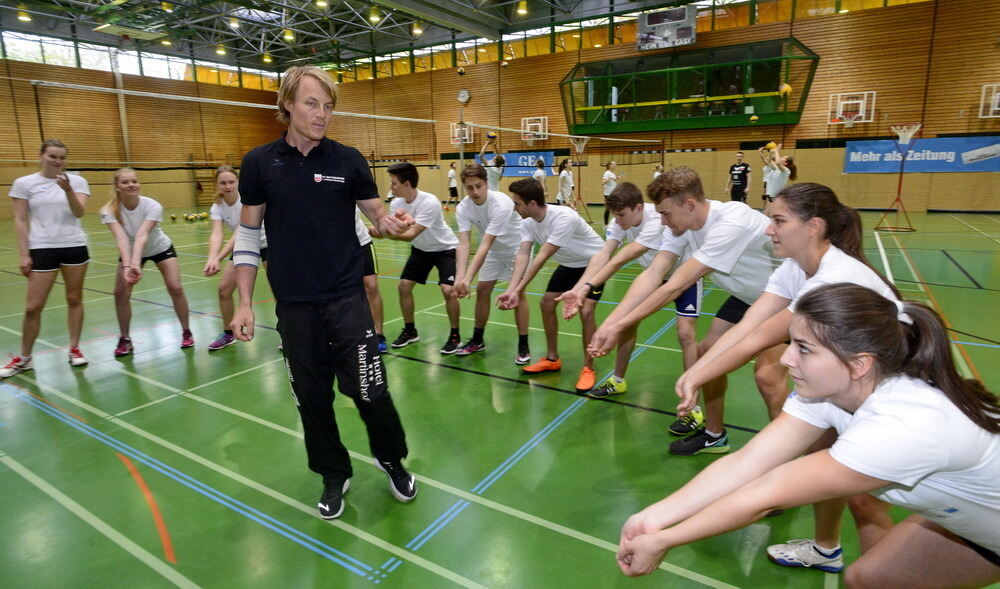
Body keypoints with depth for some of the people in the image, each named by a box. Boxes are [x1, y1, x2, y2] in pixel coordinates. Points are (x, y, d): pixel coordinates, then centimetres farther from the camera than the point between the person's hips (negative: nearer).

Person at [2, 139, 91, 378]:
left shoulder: (77, 181, 2)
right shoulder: (23, 183, 2)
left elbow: (79, 212, -10)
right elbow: (20, 221, 1)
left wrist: (68, 190, -27)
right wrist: (24, 254, -4)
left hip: (75, 247, 1)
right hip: (42, 249, 0)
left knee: (74, 299, 8)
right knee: (33, 307, 0)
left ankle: (74, 349, 20)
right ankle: (24, 358, 15)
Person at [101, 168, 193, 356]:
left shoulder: (152, 206, -30)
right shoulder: (109, 210, -25)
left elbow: (142, 236, -42)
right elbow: (121, 238, -39)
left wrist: (136, 264, -56)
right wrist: (127, 265, -55)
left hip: (160, 248, -2)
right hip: (129, 252, 2)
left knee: (176, 288, -14)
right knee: (120, 293, -9)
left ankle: (186, 332, 4)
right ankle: (124, 340, 8)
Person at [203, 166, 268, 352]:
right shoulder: (217, 207, -12)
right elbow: (217, 234, -28)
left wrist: (219, 259, -46)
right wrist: (211, 259, -47)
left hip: (266, 243, -5)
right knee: (224, 289, 1)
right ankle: (228, 334, 19)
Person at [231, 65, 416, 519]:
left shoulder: (348, 160, -1)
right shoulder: (259, 163, 2)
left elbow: (377, 216, 4)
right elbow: (248, 234, 6)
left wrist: (391, 223, -21)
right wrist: (244, 303, 2)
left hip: (347, 299, -1)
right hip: (293, 306, 2)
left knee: (369, 391, -1)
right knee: (311, 398, 10)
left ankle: (391, 460, 28)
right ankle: (334, 476, 32)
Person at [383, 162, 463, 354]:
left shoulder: (429, 202, -32)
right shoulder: (396, 204, -11)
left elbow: (411, 235, -38)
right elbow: (397, 232, -18)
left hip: (445, 248, -6)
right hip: (421, 249, 6)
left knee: (448, 291, -19)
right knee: (404, 286, 0)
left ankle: (455, 336, 0)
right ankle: (410, 331, 19)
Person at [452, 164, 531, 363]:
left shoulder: (501, 204, -36)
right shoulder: (463, 208, -20)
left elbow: (485, 245, -41)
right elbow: (464, 244, -28)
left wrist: (468, 278, -46)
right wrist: (459, 277, -43)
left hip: (517, 246, -5)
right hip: (494, 249, 5)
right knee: (482, 290, 5)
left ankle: (523, 346, -2)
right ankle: (477, 340, 20)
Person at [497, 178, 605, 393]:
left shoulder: (564, 218, -37)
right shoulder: (528, 222, -14)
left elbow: (542, 258, -38)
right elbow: (523, 255, -23)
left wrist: (518, 290, -38)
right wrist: (511, 289, -38)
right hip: (569, 264, 8)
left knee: (585, 312, -19)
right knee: (547, 303, 4)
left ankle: (588, 369, -2)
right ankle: (552, 359, 21)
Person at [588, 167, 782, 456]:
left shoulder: (730, 224, -36)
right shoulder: (684, 225, -12)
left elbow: (676, 286, -37)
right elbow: (652, 275, -18)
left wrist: (619, 327, -35)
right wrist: (608, 323, -28)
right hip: (747, 295, 8)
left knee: (765, 371, -21)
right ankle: (714, 435, 22)